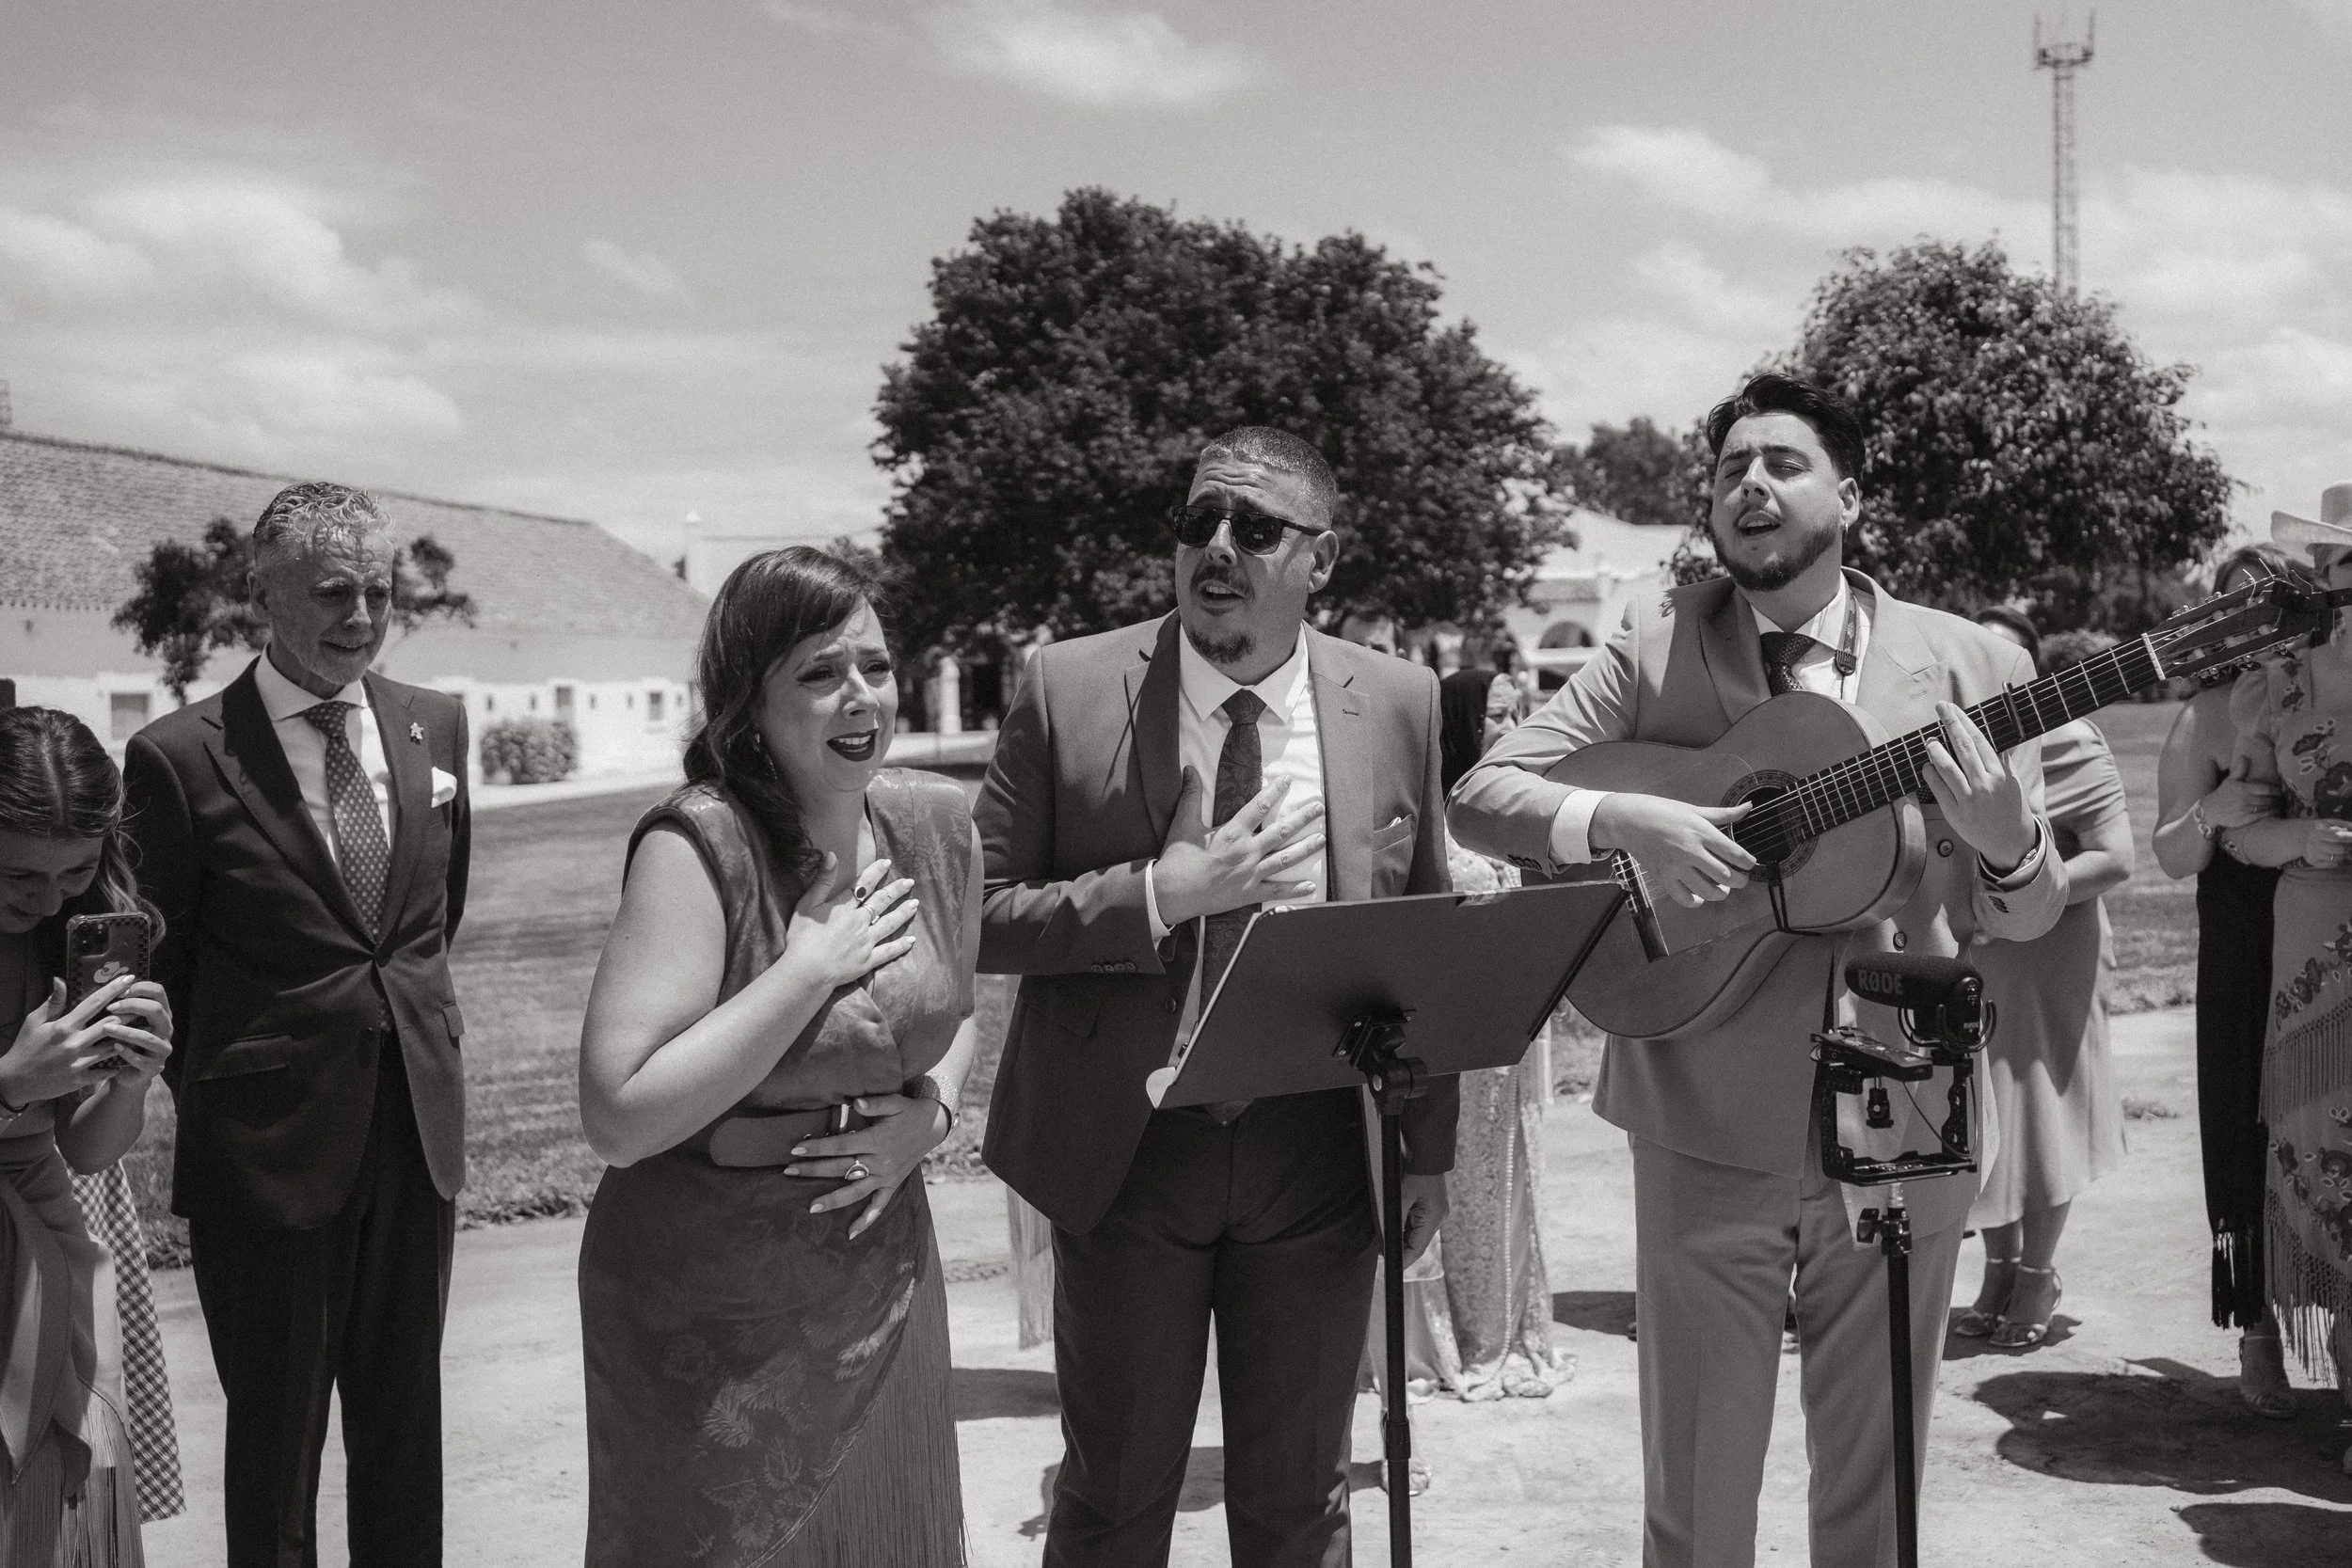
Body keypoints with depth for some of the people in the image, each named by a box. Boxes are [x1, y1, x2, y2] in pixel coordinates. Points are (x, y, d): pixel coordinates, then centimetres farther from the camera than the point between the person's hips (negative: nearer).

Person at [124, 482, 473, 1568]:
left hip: (419, 1123, 4)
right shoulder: (181, 757, -13)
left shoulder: (435, 725, 2)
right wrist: (217, 1095, 4)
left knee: (406, 1416, 17)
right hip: (269, 1145, -4)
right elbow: (159, 963, -3)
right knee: (276, 1427, 11)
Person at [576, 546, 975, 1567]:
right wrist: (813, 967, -25)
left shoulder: (936, 821, -1)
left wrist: (931, 1112, -3)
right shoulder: (697, 847, -20)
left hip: (883, 1274, 6)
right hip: (713, 1313, -6)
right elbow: (618, 1118, -26)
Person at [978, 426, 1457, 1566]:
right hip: (1125, 1147, -1)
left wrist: (1429, 1149, 4)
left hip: (1319, 1154, 2)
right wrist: (1162, 893, -19)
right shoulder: (1068, 690, -6)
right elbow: (981, 914, -6)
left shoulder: (1397, 704, 0)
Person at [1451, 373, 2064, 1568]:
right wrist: (1625, 818, -21)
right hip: (1707, 1120, -1)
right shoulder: (1656, 644, 0)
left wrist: (2004, 844, -17)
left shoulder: (1968, 664, 2)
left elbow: (2025, 918, 6)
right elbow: (1480, 796, -4)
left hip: (1904, 1123, 1)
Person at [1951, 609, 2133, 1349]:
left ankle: (2038, 1274, 21)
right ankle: (1998, 1268, 24)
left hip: (2046, 962, -4)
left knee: (2039, 1113, 5)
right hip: (1961, 967, 4)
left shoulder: (2069, 745, -7)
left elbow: (2116, 858, -13)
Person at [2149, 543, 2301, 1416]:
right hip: (2247, 958, 0)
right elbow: (2171, 859, 2)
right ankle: (2258, 1335, 12)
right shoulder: (2208, 715, 4)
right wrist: (2212, 813, -16)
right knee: (2253, 1137, 2)